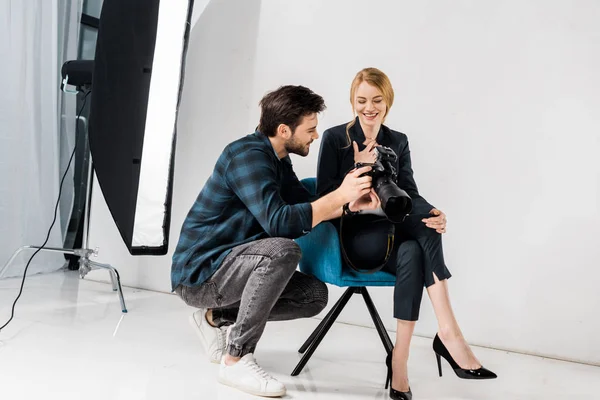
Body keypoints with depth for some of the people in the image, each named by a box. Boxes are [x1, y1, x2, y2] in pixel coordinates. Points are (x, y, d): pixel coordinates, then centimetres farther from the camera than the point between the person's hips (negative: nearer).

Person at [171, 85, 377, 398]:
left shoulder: (278, 160, 8)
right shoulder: (247, 155, -21)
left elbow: (305, 213, 11)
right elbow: (279, 222, -31)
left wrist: (350, 205, -3)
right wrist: (339, 195, -27)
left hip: (230, 267, 9)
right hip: (197, 275, -9)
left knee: (315, 295, 1)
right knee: (283, 250, -32)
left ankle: (215, 318, 12)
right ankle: (235, 359, -20)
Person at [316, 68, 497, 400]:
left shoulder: (398, 142, 13)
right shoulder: (334, 138, 2)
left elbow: (409, 193, 2)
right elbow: (324, 197, -5)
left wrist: (432, 214, -20)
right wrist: (358, 169, -18)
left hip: (393, 234, 4)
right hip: (352, 236, -3)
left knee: (412, 253, -32)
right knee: (410, 252, -32)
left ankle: (399, 361, -33)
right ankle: (449, 333, -31)